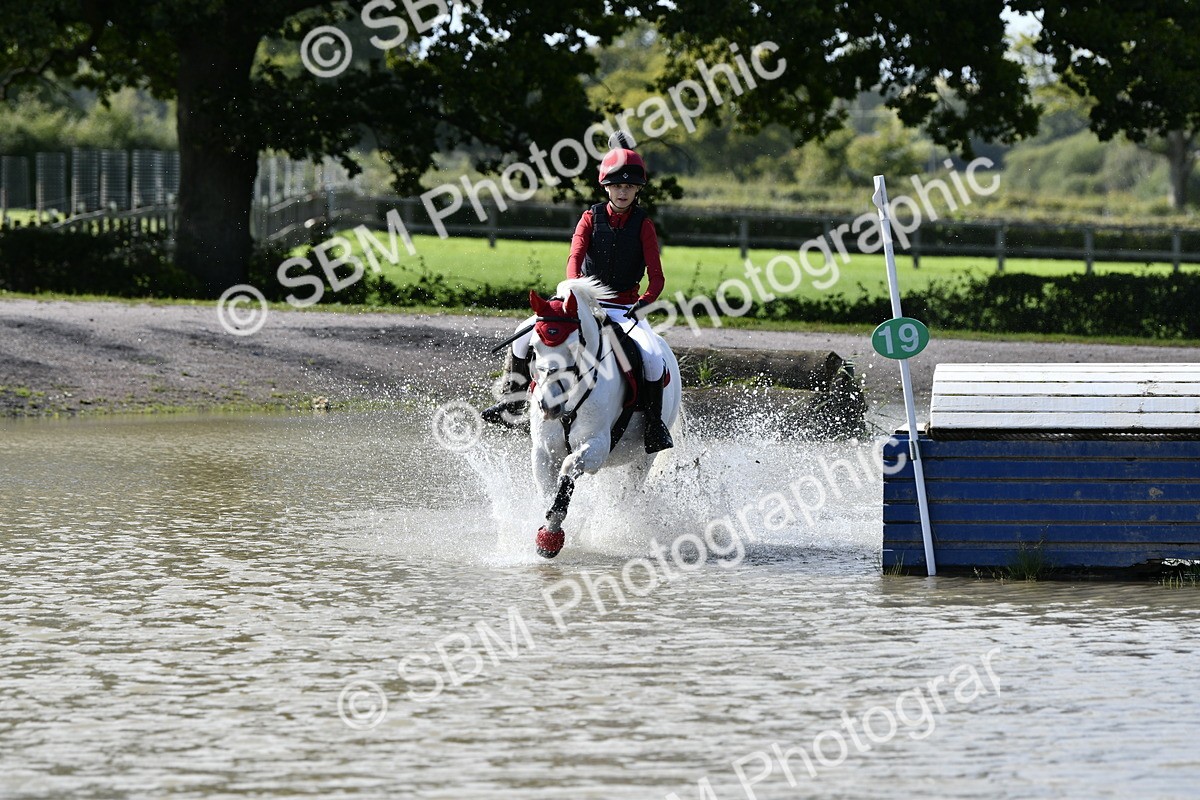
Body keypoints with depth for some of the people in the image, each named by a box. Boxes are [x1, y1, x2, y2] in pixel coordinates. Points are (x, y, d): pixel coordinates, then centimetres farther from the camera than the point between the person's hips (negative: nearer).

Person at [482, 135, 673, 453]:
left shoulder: (643, 225, -3)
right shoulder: (591, 218, 1)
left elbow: (656, 277, -10)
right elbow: (575, 257, -13)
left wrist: (644, 302, -31)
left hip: (626, 309, -2)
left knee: (652, 356, -30)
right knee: (524, 337, -15)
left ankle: (655, 424, -14)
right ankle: (512, 405, 2)